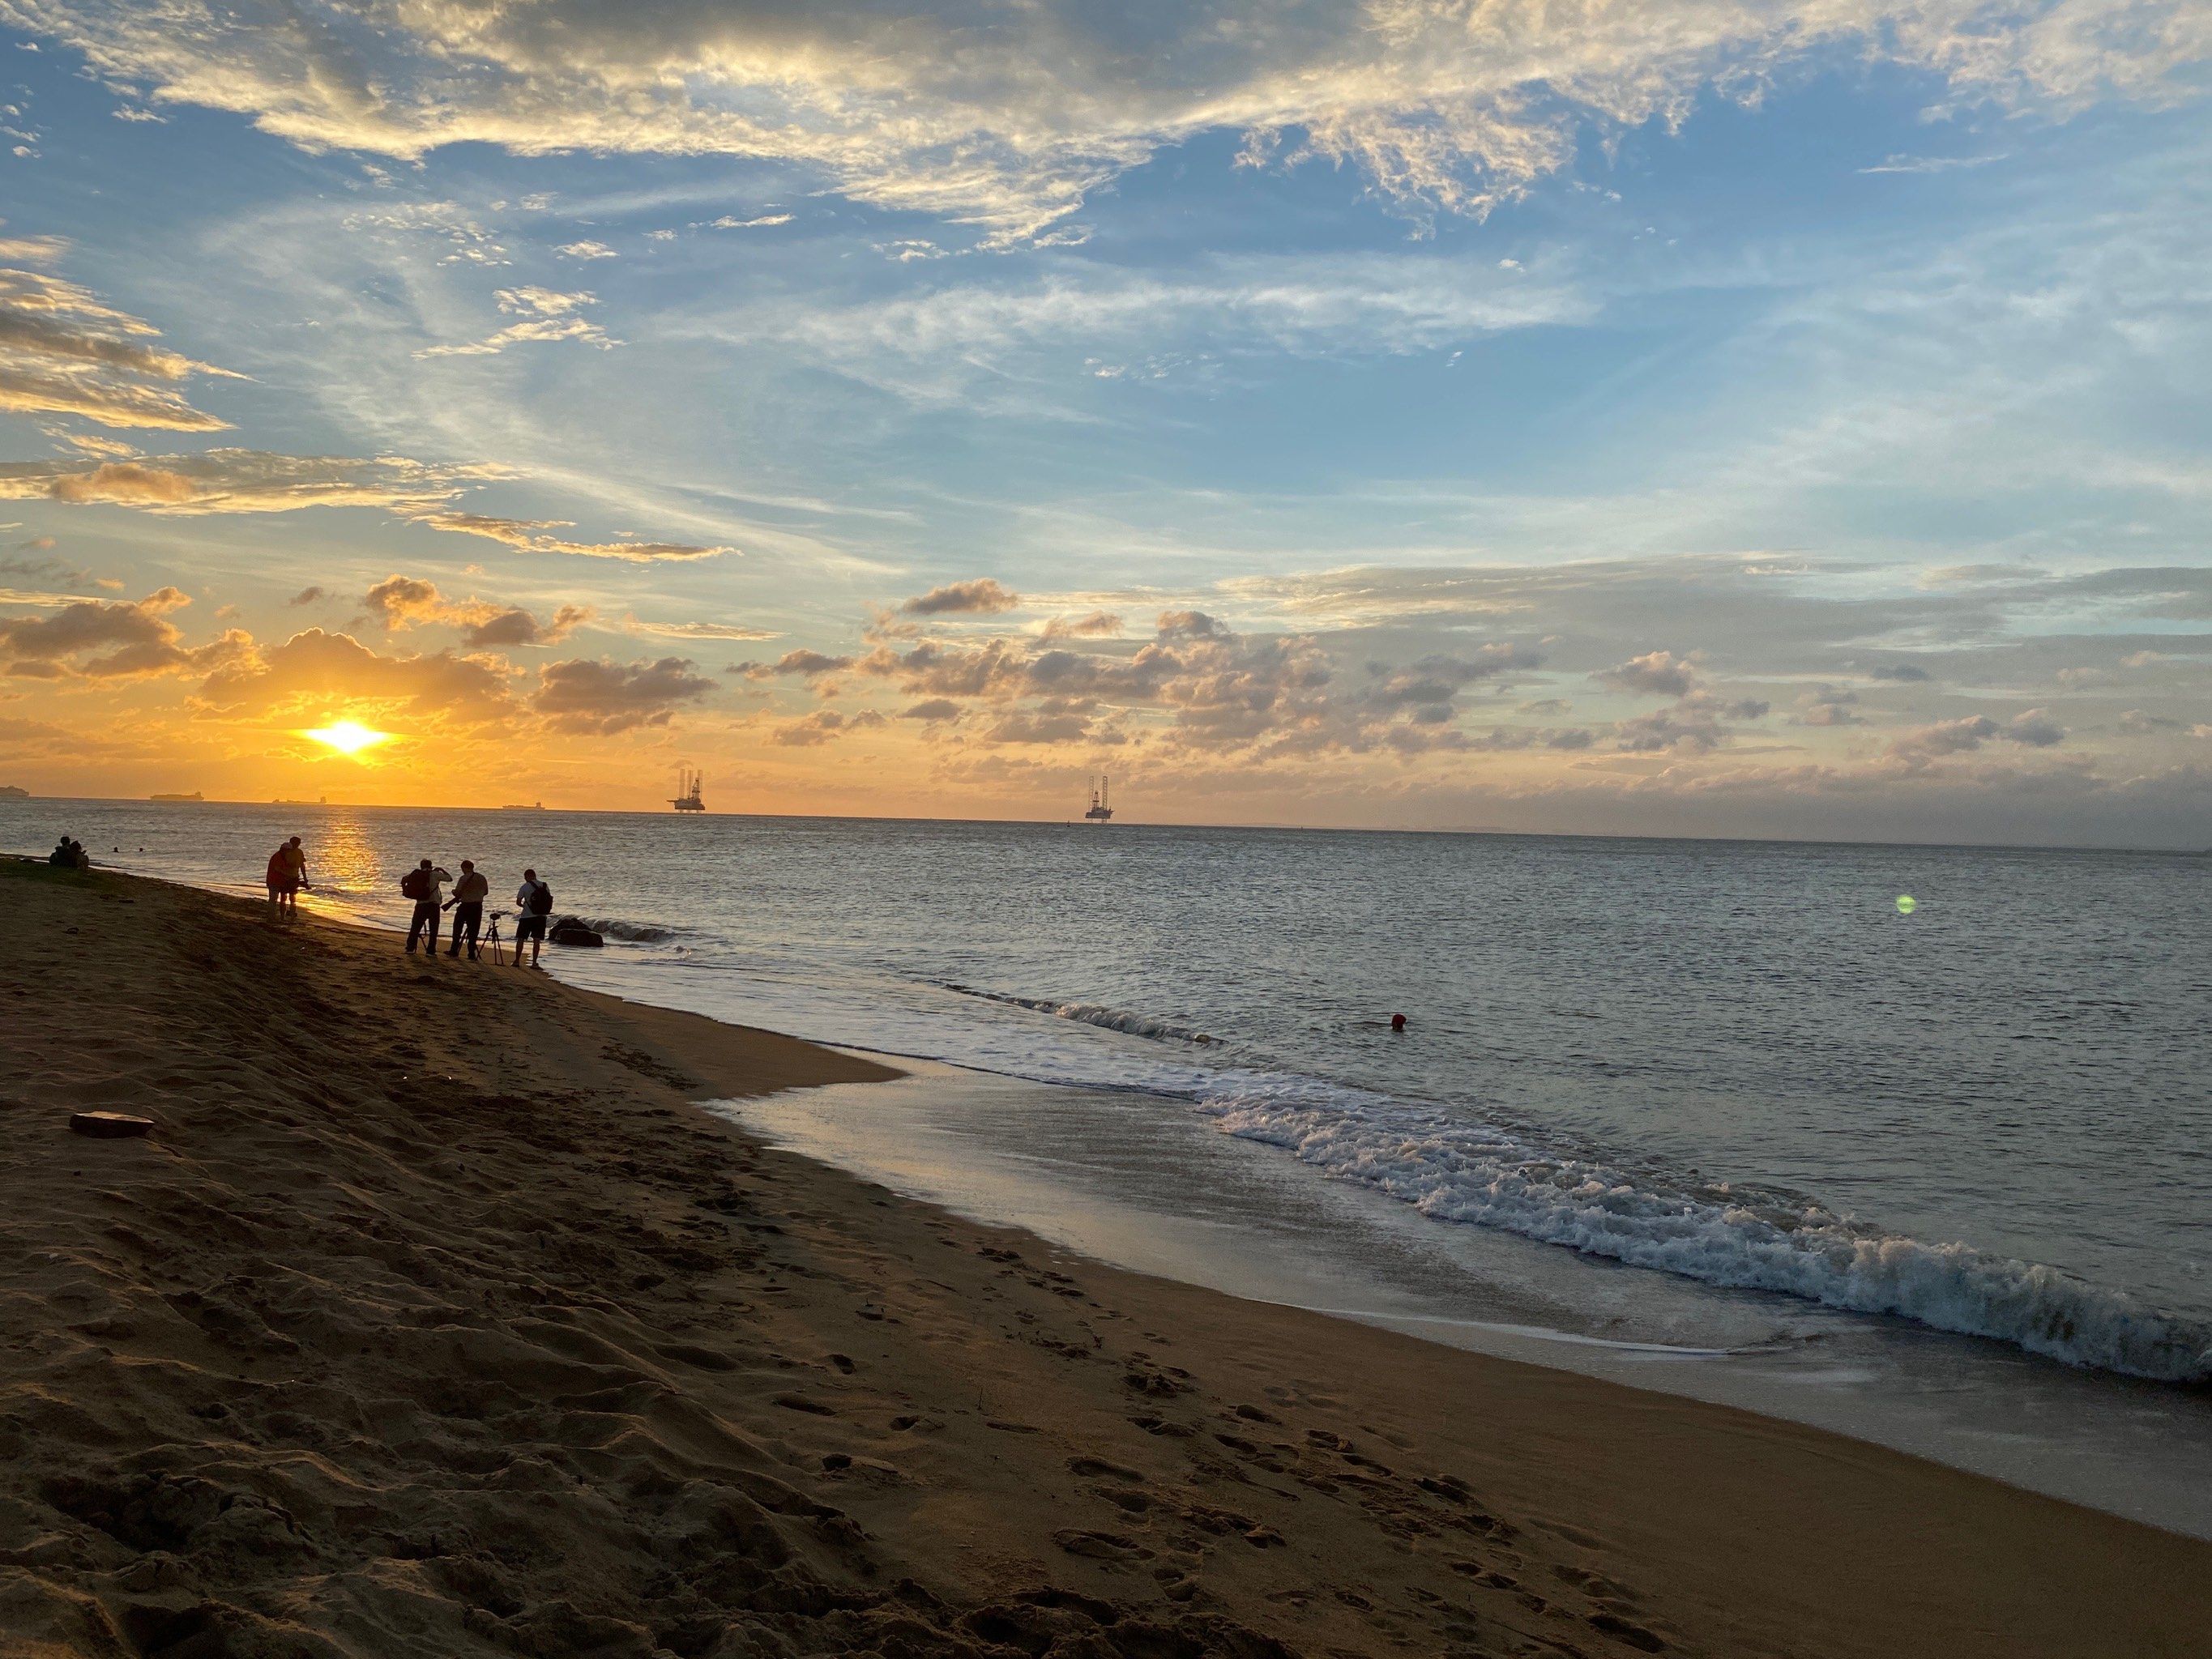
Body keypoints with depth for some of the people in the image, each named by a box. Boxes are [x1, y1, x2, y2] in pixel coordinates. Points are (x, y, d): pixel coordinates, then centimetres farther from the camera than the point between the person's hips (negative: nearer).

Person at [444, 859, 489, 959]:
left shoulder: (464, 878, -11)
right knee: (473, 930, 8)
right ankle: (472, 954, 4)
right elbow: (486, 891, 11)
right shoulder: (481, 877, 3)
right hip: (478, 906, 4)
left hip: (465, 906, -4)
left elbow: (457, 893, -13)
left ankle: (454, 951, 18)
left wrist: (453, 891, 8)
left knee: (458, 928, 13)